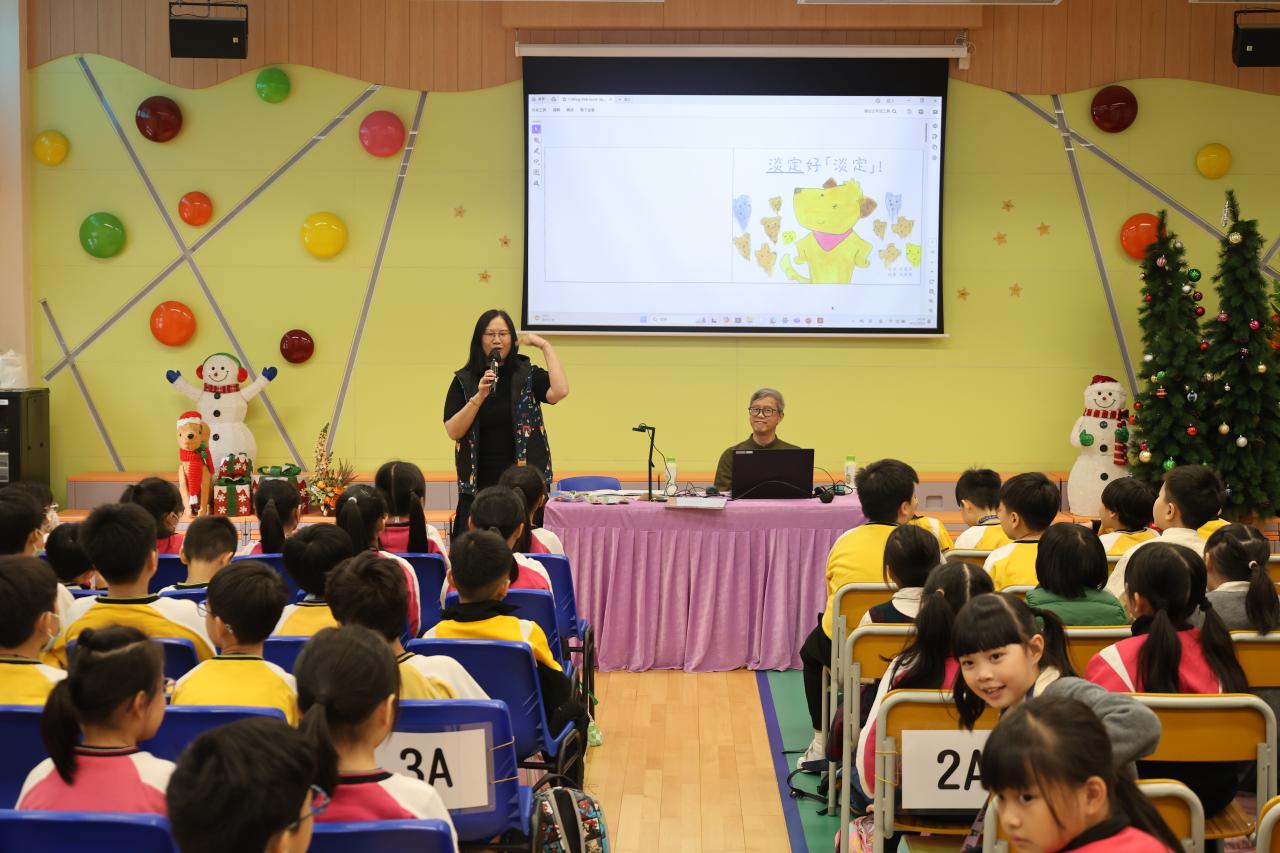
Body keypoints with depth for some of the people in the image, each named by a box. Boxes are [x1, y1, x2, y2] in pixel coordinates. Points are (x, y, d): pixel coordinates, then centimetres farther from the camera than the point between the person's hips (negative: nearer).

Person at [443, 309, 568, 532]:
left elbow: (559, 392, -14)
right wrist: (479, 396, -14)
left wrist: (545, 346, -9)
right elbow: (453, 432, -3)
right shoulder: (464, 381, 5)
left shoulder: (527, 375, 5)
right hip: (478, 483, 0)